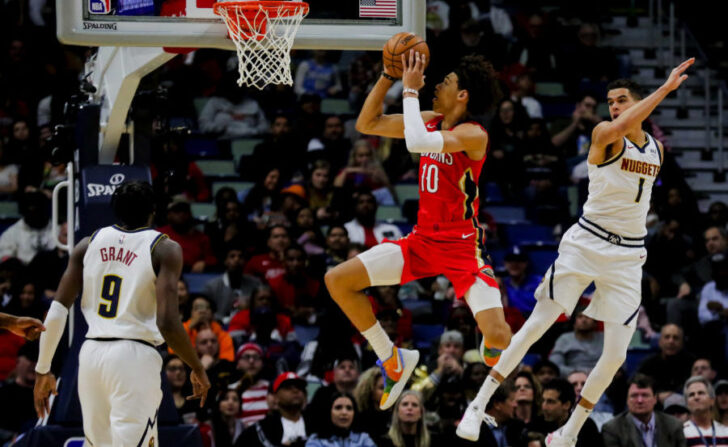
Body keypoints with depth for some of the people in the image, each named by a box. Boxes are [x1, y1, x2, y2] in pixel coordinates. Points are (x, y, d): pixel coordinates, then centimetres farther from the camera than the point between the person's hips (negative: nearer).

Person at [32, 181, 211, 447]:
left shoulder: (89, 244, 11)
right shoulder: (164, 249, -2)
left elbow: (57, 311, 5)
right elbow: (167, 324, -12)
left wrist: (43, 370, 13)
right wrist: (198, 369, 2)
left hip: (91, 354, 5)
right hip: (135, 356, -5)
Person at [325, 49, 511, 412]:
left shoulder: (473, 135, -17)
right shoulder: (432, 122, 6)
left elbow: (417, 143, -34)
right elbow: (366, 124, 11)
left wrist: (411, 90, -23)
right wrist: (388, 76, 0)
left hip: (463, 246, -7)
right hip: (422, 241, 7)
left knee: (498, 335, -25)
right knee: (337, 280, -1)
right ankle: (392, 361, 14)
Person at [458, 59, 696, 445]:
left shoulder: (656, 149, 10)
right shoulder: (604, 135, -10)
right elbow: (619, 128, -35)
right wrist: (666, 88, -38)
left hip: (629, 256, 5)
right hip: (587, 243, -5)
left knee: (616, 355, -2)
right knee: (537, 325, -7)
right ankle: (479, 404, 3)